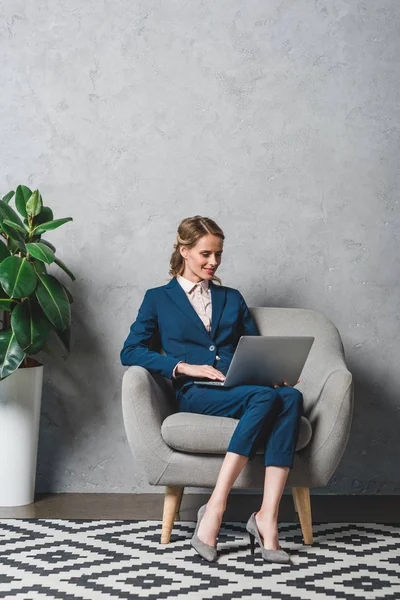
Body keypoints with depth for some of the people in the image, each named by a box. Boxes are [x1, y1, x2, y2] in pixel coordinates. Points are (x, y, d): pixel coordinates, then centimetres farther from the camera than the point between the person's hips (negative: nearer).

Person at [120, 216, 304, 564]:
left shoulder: (232, 298, 28)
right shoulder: (159, 299, 16)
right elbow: (130, 352, 5)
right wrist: (184, 366, -9)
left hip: (240, 388, 4)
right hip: (195, 393, -4)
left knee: (290, 396, -33)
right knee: (264, 398, -36)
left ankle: (267, 516, -40)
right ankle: (216, 508, -38)